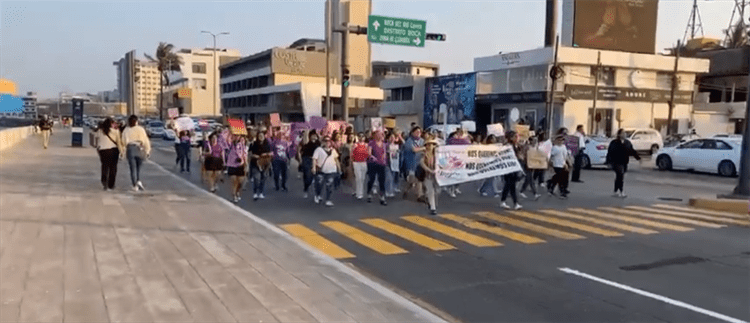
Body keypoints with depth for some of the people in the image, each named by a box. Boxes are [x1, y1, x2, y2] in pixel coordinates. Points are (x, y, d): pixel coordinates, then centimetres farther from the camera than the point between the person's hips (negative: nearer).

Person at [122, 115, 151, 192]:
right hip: (140, 149, 0)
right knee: (138, 167, 15)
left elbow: (124, 141, 4)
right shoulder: (140, 129, -1)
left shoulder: (126, 130, 3)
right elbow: (146, 140, -2)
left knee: (133, 168, 3)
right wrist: (148, 150, 4)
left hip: (130, 149, 0)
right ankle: (139, 181, -6)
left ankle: (135, 186, 0)